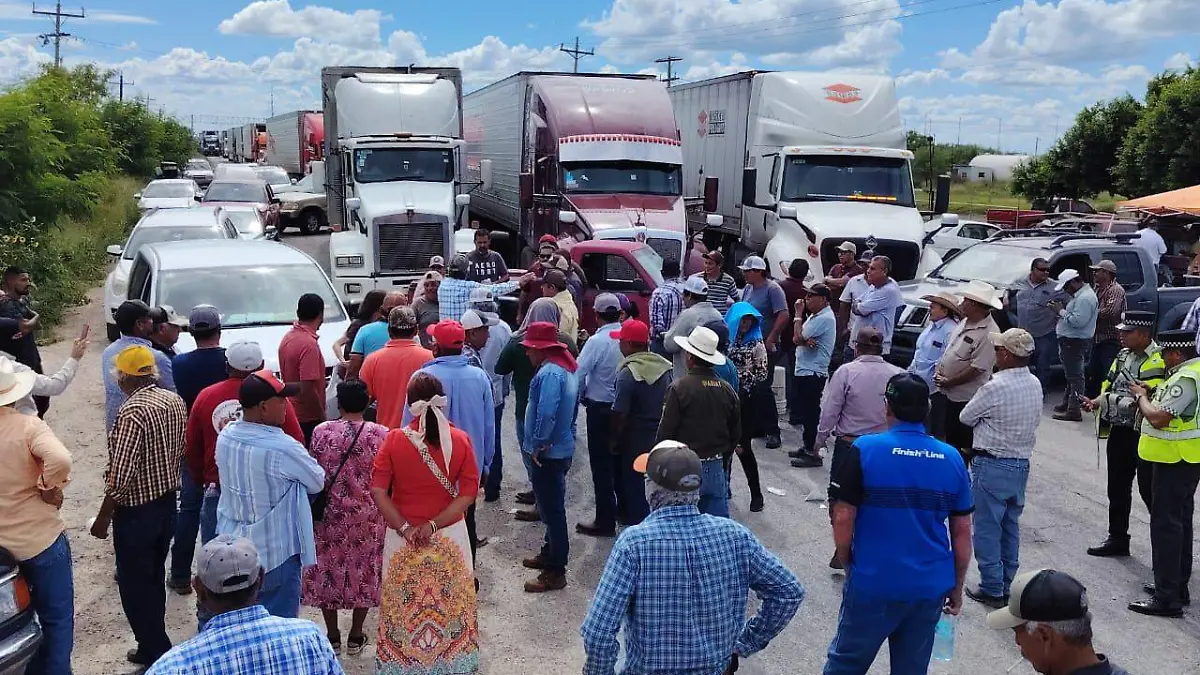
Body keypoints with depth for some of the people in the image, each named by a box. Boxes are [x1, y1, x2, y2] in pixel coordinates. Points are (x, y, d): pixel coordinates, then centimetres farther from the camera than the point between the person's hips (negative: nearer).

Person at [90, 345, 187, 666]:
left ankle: (157, 655, 13)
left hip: (137, 511, -8)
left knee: (135, 586, 6)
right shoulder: (175, 401, 1)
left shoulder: (132, 413, -24)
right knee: (154, 579, 20)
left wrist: (103, 518, -14)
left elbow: (121, 475, -24)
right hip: (167, 503, 8)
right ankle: (154, 646, 32)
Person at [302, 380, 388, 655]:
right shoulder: (381, 434, -10)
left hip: (330, 515, 0)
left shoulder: (321, 431, -8)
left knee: (329, 570, 15)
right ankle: (356, 636, 22)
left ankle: (332, 636, 24)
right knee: (363, 572, 13)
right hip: (367, 517, 0)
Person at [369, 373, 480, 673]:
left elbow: (377, 491, -15)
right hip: (450, 536, 1)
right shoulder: (460, 439, -10)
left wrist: (403, 527, -12)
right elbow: (469, 493, -13)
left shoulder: (394, 439, -11)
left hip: (403, 539, -1)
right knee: (449, 605, 18)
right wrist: (435, 524, -13)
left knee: (405, 607, 16)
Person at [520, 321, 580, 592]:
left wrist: (538, 445, -20)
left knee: (552, 511, -2)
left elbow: (546, 414, -31)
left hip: (547, 454, -10)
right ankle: (550, 554, 37)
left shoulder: (549, 373, -22)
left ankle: (555, 572, 5)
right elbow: (573, 409, 19)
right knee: (552, 507, 22)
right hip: (563, 447, 10)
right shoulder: (568, 369, 11)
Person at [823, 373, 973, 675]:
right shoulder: (952, 459, 0)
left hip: (873, 583, -3)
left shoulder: (864, 449, -12)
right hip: (931, 587, 4)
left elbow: (843, 518, -12)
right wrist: (957, 587, 14)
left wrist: (846, 562, 5)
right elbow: (962, 532, 4)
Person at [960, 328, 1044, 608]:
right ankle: (1009, 585, 25)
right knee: (1011, 526, 17)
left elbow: (965, 417, -9)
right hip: (1022, 463, 7)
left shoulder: (995, 388, -21)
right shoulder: (1035, 385, 2)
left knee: (987, 528, 3)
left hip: (992, 466, -7)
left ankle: (992, 589, 9)